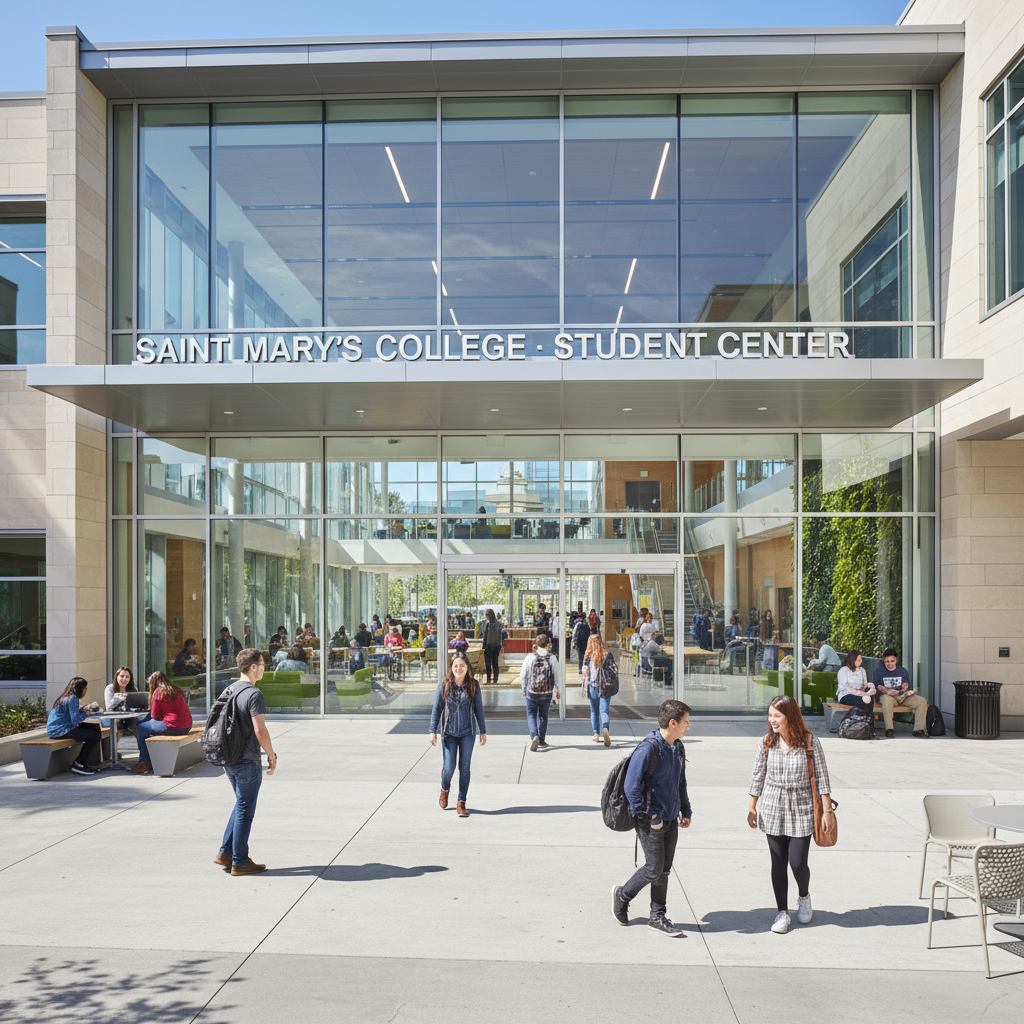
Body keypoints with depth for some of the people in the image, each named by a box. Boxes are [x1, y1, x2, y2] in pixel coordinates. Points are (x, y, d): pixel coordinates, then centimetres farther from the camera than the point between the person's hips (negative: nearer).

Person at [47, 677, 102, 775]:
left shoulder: (65, 697, 17)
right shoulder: (72, 698, -14)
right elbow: (75, 720, -20)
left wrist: (83, 710, 8)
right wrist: (86, 713, -5)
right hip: (59, 731, -11)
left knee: (96, 728, 11)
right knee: (95, 735, -19)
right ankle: (78, 764, -7)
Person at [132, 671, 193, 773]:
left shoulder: (158, 692, -6)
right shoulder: (176, 690, 16)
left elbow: (154, 716, -2)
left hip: (173, 727, -9)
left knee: (141, 728, 7)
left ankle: (144, 762, 13)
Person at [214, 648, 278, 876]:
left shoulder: (229, 690, 8)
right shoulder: (253, 694, -18)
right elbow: (260, 730, -22)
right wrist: (271, 755, -9)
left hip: (229, 759, 8)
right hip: (247, 761, -8)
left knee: (242, 805, 21)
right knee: (245, 810, 2)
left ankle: (226, 853, 21)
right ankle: (240, 862, 10)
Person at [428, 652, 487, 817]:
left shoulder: (474, 685, 0)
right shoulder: (444, 684, -3)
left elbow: (479, 709, 7)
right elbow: (436, 708, 2)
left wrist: (483, 731, 8)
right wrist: (433, 731, -2)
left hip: (467, 732, 1)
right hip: (449, 732, -1)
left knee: (464, 768, 2)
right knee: (449, 766, -3)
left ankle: (461, 802, 13)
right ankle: (444, 789, 30)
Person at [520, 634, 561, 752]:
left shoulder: (530, 657, -7)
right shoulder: (552, 658, -5)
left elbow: (524, 675, 1)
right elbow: (557, 676, 1)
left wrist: (524, 689, 15)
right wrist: (558, 690, 14)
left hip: (532, 691, -1)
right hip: (547, 692, 1)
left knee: (531, 714, 9)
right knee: (543, 715, 16)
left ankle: (534, 736, -12)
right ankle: (542, 740, 22)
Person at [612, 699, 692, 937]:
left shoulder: (677, 748, 7)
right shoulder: (649, 748, -20)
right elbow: (631, 785, -20)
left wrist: (686, 811, 17)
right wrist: (643, 814, -16)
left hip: (671, 820, 7)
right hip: (651, 822, -7)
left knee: (664, 870, 11)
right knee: (654, 869, -1)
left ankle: (658, 917, 21)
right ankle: (623, 895, 22)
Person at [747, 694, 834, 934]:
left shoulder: (809, 742, -8)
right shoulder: (767, 743, -1)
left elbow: (821, 777, -4)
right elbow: (758, 777, 7)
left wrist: (827, 810, -6)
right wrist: (752, 808, 10)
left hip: (801, 809, -2)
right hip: (773, 808, 2)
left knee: (798, 862, -3)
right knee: (778, 863, 5)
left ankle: (803, 896, 29)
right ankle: (782, 912, 18)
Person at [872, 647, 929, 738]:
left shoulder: (902, 671, 19)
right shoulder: (878, 671, 10)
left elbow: (906, 684, 8)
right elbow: (877, 686, -2)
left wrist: (899, 692, -15)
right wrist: (887, 691, -22)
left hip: (902, 696, 4)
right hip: (887, 695, -4)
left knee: (922, 701, -19)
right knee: (887, 699, -42)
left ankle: (919, 730, -14)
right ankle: (889, 730, -40)